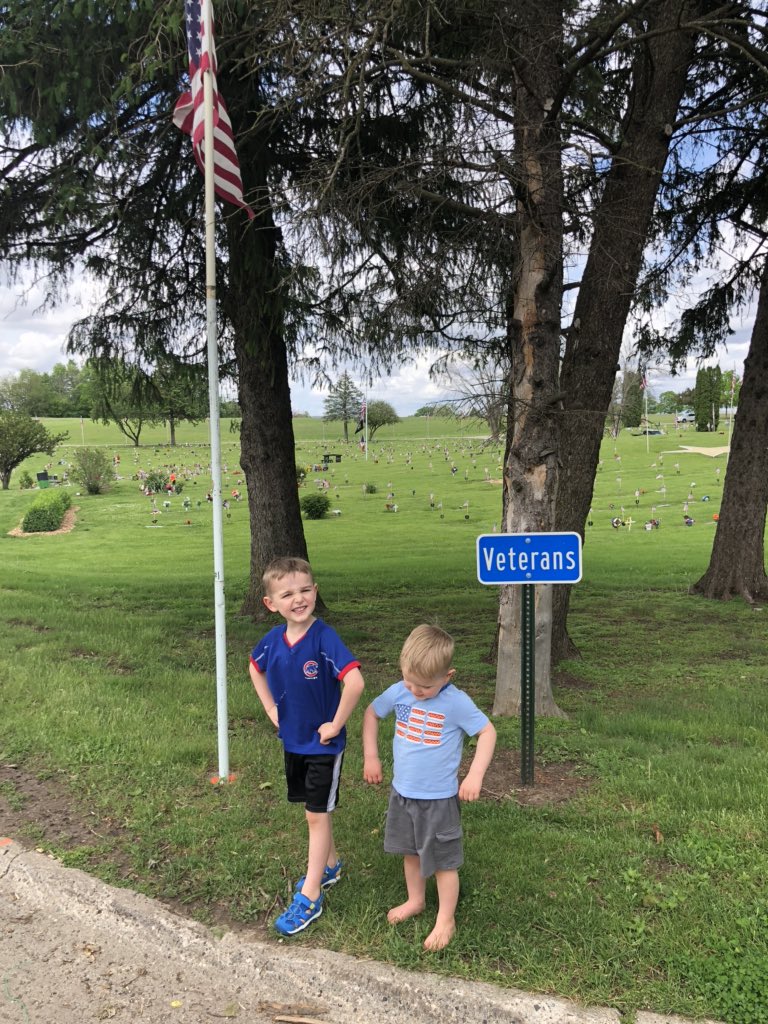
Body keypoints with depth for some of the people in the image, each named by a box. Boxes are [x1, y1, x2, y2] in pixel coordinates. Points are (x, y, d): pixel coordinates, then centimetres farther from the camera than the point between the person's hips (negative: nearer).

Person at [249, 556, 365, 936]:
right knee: (315, 811, 21)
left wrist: (335, 725, -24)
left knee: (317, 815, 4)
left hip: (323, 744, -6)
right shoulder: (273, 639, -6)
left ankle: (309, 896, 15)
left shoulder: (325, 637, -25)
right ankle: (330, 865, 43)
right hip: (292, 739, 6)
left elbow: (354, 681, -35)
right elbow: (255, 668, 16)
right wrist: (270, 708, 9)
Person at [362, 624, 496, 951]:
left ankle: (445, 920, 29)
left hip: (438, 798, -5)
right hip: (402, 792, 5)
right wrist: (370, 757, 4)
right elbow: (371, 713, 6)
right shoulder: (398, 692, -10)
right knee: (411, 851, 24)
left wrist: (475, 775, -20)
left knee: (442, 861, 10)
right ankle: (415, 900, 47)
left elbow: (487, 731, -12)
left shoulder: (456, 703, -22)